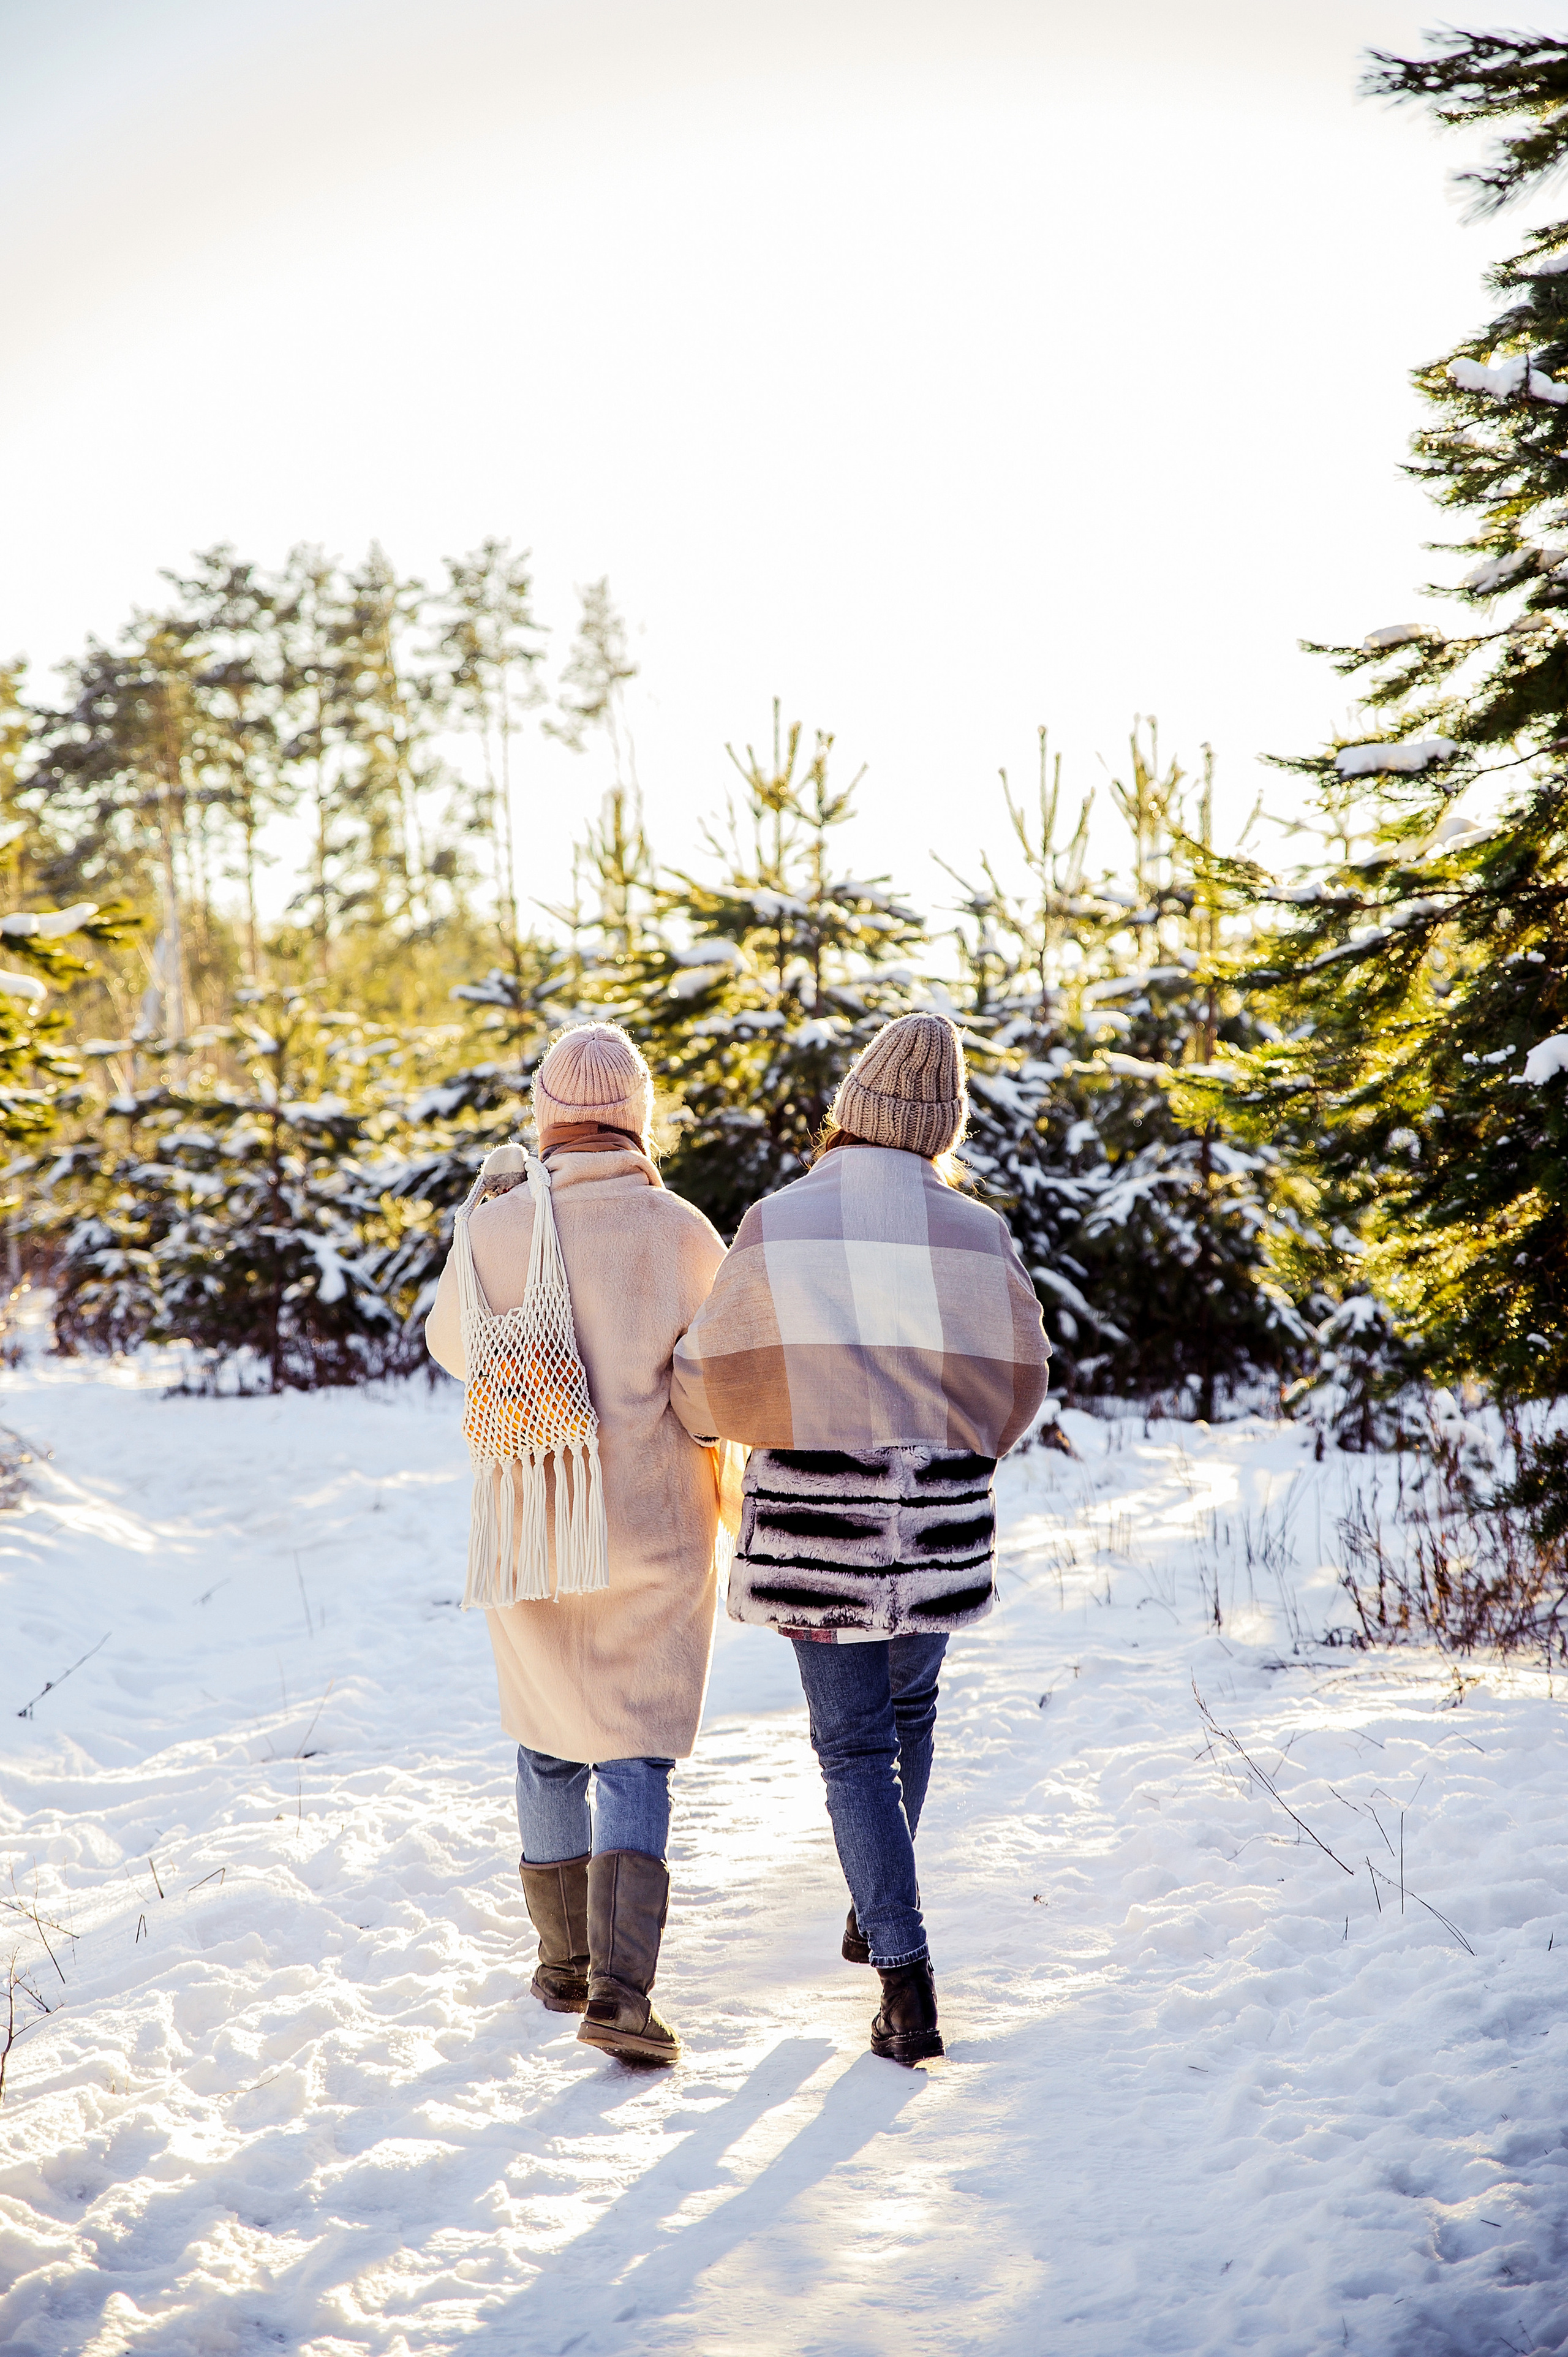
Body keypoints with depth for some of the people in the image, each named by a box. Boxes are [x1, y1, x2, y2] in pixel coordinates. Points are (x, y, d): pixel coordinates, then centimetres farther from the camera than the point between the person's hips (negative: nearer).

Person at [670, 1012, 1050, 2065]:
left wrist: (694, 1411, 17)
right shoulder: (977, 1234, -5)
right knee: (909, 1711, 24)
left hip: (817, 1523, -2)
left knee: (855, 1747, 5)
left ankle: (907, 1980, -5)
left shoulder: (779, 1225, -10)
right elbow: (1018, 1384, 4)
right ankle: (876, 1914, 40)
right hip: (939, 1525, 2)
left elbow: (717, 1376, -7)